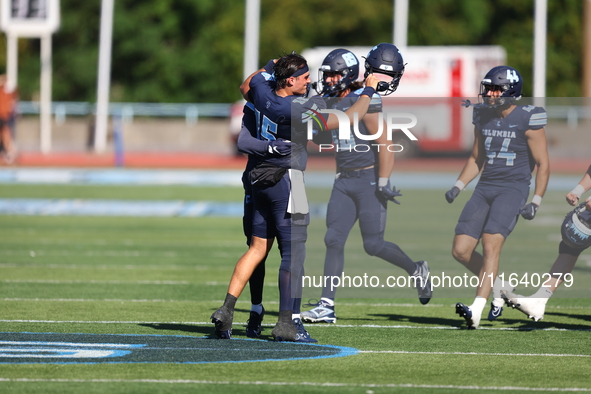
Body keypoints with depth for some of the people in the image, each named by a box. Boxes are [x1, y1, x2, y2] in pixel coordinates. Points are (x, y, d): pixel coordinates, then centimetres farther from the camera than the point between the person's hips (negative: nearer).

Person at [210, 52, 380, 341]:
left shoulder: (262, 90, -2)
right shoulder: (298, 111, -22)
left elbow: (245, 86, 25)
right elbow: (348, 119, -18)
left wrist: (272, 65, 35)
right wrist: (369, 91, -3)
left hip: (260, 178, 8)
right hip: (286, 180, -8)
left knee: (258, 247, 14)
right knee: (293, 252, -2)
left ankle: (226, 309, 7)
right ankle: (286, 322, -4)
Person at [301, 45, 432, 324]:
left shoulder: (365, 102, -15)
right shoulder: (330, 103, 9)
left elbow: (383, 143, -17)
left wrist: (382, 184, -18)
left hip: (369, 179, -7)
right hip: (344, 181, 7)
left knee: (373, 244, -3)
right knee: (333, 240, -2)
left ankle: (417, 271, 23)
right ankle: (326, 306, -2)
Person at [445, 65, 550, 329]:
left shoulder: (527, 119, -7)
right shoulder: (483, 117, 10)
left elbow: (542, 164, -4)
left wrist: (536, 202, -11)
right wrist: (457, 187, 8)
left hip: (513, 188, -7)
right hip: (485, 188, 7)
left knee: (491, 245, -22)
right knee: (461, 251, -1)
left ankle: (476, 310, -27)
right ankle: (498, 289, 21)